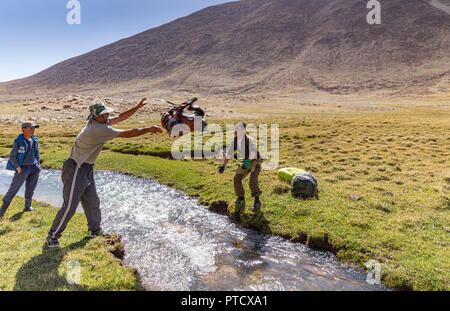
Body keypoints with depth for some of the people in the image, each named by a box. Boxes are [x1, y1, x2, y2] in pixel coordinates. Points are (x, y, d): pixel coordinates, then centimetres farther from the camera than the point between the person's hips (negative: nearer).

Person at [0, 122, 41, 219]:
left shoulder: (34, 140, 6)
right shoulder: (18, 141, -12)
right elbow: (12, 156, -8)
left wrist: (38, 164, 13)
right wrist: (18, 167, -15)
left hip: (34, 167, 6)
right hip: (23, 168, -6)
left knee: (31, 188, 13)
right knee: (13, 189, -5)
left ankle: (27, 207, 27)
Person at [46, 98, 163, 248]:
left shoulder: (99, 123, 3)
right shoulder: (99, 129, -25)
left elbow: (120, 117, 12)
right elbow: (128, 134, -24)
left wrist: (137, 107, 6)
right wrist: (149, 129, -17)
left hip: (87, 170, 10)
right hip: (76, 169, -10)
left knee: (92, 202, 17)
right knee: (70, 206, -4)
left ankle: (96, 230, 31)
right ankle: (52, 236, 11)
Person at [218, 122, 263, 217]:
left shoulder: (249, 140, -25)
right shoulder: (234, 141, -7)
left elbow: (253, 152, -35)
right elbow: (228, 153, -1)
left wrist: (247, 161, -46)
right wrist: (223, 165, -7)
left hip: (255, 161, -6)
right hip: (245, 161, 6)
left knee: (253, 181, -21)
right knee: (237, 179, -4)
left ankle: (257, 200, -2)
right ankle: (241, 198, 14)